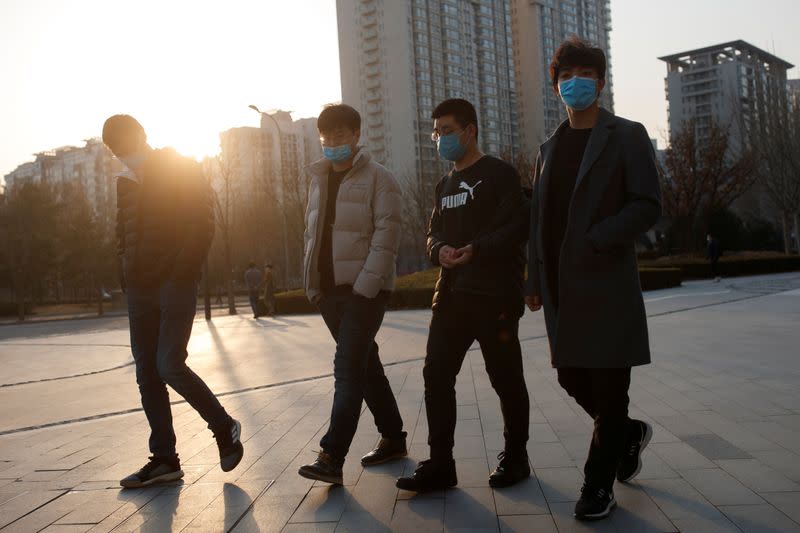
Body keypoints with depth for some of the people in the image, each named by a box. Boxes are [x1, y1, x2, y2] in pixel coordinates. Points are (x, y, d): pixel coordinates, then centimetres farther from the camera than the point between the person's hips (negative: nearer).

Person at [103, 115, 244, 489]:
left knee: (169, 365, -16)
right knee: (147, 374, 4)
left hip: (175, 285, -7)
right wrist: (126, 274, 10)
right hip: (139, 289, 7)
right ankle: (164, 459, 12)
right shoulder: (126, 182, 17)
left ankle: (224, 427, 6)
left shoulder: (183, 169, -2)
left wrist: (183, 272, -16)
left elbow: (203, 222, -10)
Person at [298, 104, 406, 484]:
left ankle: (332, 457, -9)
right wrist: (313, 284, 11)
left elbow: (386, 236, -13)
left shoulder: (378, 178, -4)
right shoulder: (319, 180, 17)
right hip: (330, 289, 7)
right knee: (365, 366, 13)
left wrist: (365, 286, -20)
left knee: (349, 368, -11)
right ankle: (393, 439, 25)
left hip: (365, 289, -7)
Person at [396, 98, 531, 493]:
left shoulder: (498, 174, -3)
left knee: (505, 377, 4)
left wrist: (475, 249, -25)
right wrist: (440, 250, -5)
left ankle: (515, 457, 21)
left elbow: (517, 226, -13)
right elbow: (434, 233, 19)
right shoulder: (445, 185, 21)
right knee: (436, 374, 1)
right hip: (451, 294, 7)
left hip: (495, 295, -7)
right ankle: (440, 464, 9)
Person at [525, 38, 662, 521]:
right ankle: (628, 434, 37)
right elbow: (539, 219, 14)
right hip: (561, 288, 6)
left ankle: (599, 484, 16)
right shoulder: (550, 147, 16)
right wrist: (535, 281, 10)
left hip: (607, 284, -5)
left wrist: (594, 243, -19)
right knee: (572, 377, 10)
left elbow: (648, 206, -9)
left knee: (608, 386, 1)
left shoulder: (627, 136, 0)